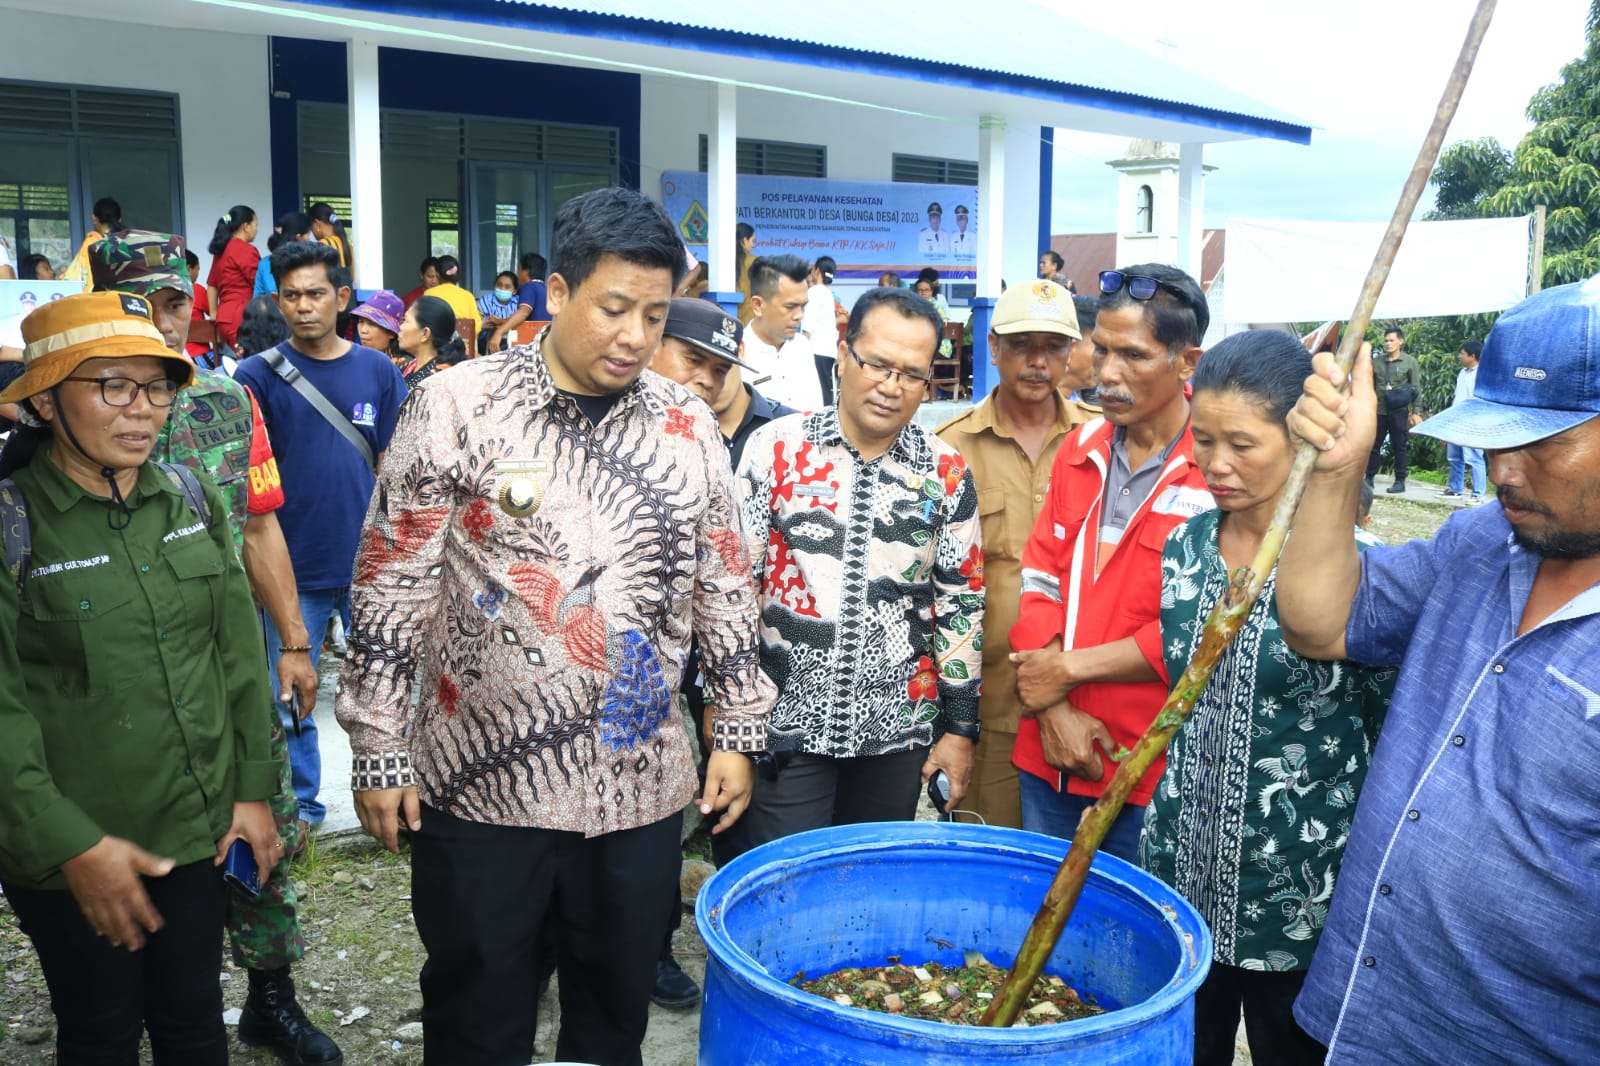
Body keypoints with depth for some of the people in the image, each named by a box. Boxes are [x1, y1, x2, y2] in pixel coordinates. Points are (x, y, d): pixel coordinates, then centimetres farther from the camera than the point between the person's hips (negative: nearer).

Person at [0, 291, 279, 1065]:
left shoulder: (191, 501, 0)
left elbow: (238, 654, 6)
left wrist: (253, 788, 4)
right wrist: (72, 847, -16)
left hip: (199, 831, 4)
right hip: (73, 857, -3)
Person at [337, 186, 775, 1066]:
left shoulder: (686, 424, 3)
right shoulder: (456, 406, -8)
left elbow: (724, 587, 9)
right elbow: (390, 592, -6)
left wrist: (738, 730, 9)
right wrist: (378, 751, -6)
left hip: (639, 788, 3)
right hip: (482, 783, -2)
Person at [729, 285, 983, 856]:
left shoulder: (946, 473, 0)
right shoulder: (775, 448, -5)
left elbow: (961, 601, 5)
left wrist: (960, 727, 5)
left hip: (898, 728, 2)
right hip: (785, 722, -2)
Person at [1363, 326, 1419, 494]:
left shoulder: (1409, 362, 1)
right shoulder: (1376, 362, 9)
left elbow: (1416, 389, 0)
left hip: (1399, 412, -3)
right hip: (1378, 410, 3)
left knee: (1399, 447, 2)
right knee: (1373, 445, 7)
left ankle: (1400, 481, 8)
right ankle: (1369, 478, 15)